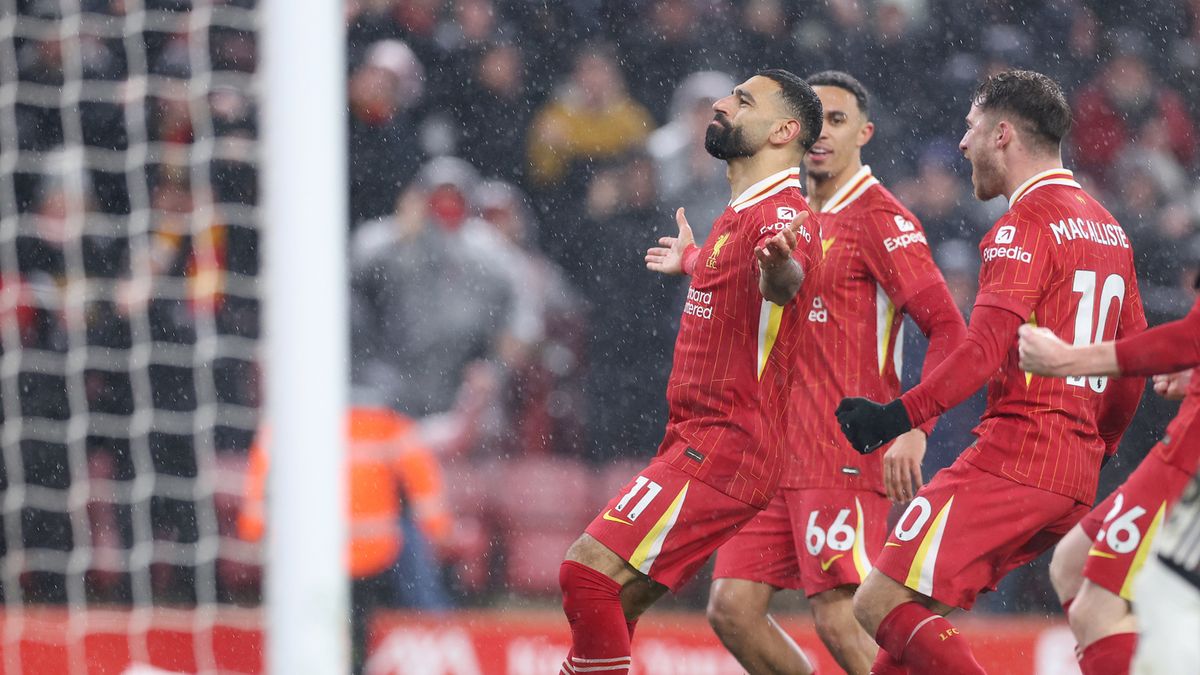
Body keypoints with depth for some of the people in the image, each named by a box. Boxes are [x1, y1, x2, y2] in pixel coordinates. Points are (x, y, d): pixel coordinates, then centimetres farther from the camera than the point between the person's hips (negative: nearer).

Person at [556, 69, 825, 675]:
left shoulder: (780, 214, -15)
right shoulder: (740, 215, 17)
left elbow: (786, 282, -39)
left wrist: (780, 267, -63)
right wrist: (693, 261, 60)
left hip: (723, 448, -10)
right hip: (696, 440, 10)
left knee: (588, 573, -19)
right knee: (611, 607, 13)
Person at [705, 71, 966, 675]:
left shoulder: (877, 218, -7)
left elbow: (947, 329, -14)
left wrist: (915, 429, -23)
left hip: (846, 460, -8)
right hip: (778, 459, 8)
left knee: (840, 619, -16)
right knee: (732, 608, 1)